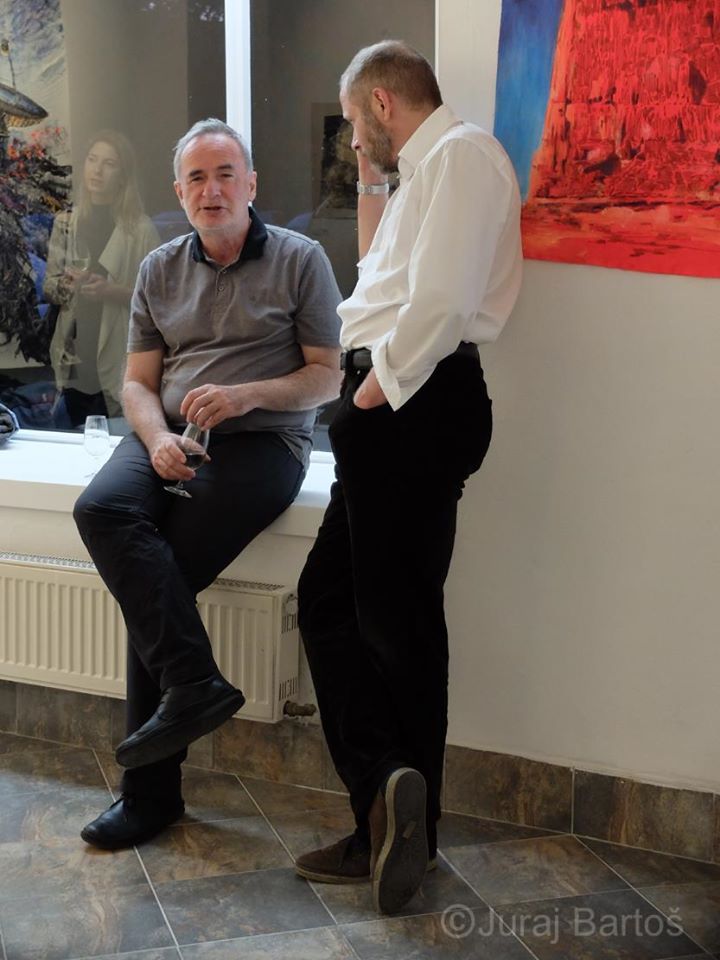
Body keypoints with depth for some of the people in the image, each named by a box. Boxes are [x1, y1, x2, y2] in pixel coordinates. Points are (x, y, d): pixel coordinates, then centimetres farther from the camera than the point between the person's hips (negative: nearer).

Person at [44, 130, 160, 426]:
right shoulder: (66, 223, 7)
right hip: (75, 357, 3)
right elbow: (48, 287, 11)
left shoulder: (141, 228, -5)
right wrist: (67, 284, -10)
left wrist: (113, 290, -19)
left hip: (121, 360, -3)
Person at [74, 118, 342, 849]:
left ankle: (151, 791, -13)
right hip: (169, 437, 4)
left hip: (260, 441, -4)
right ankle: (194, 685, -29)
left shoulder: (300, 260, 4)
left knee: (157, 579, -23)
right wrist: (157, 439, -10)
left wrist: (245, 394, -15)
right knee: (101, 508, -30)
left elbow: (327, 378, 2)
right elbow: (138, 382, 13)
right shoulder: (159, 270, 16)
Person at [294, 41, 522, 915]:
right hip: (396, 411, 10)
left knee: (396, 619, -4)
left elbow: (441, 296, -22)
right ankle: (392, 818, 9)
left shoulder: (459, 153, -8)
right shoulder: (425, 168, 24)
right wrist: (372, 185, 28)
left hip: (414, 408, -10)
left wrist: (379, 385, -12)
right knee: (328, 599, 9)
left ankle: (395, 811, 4)